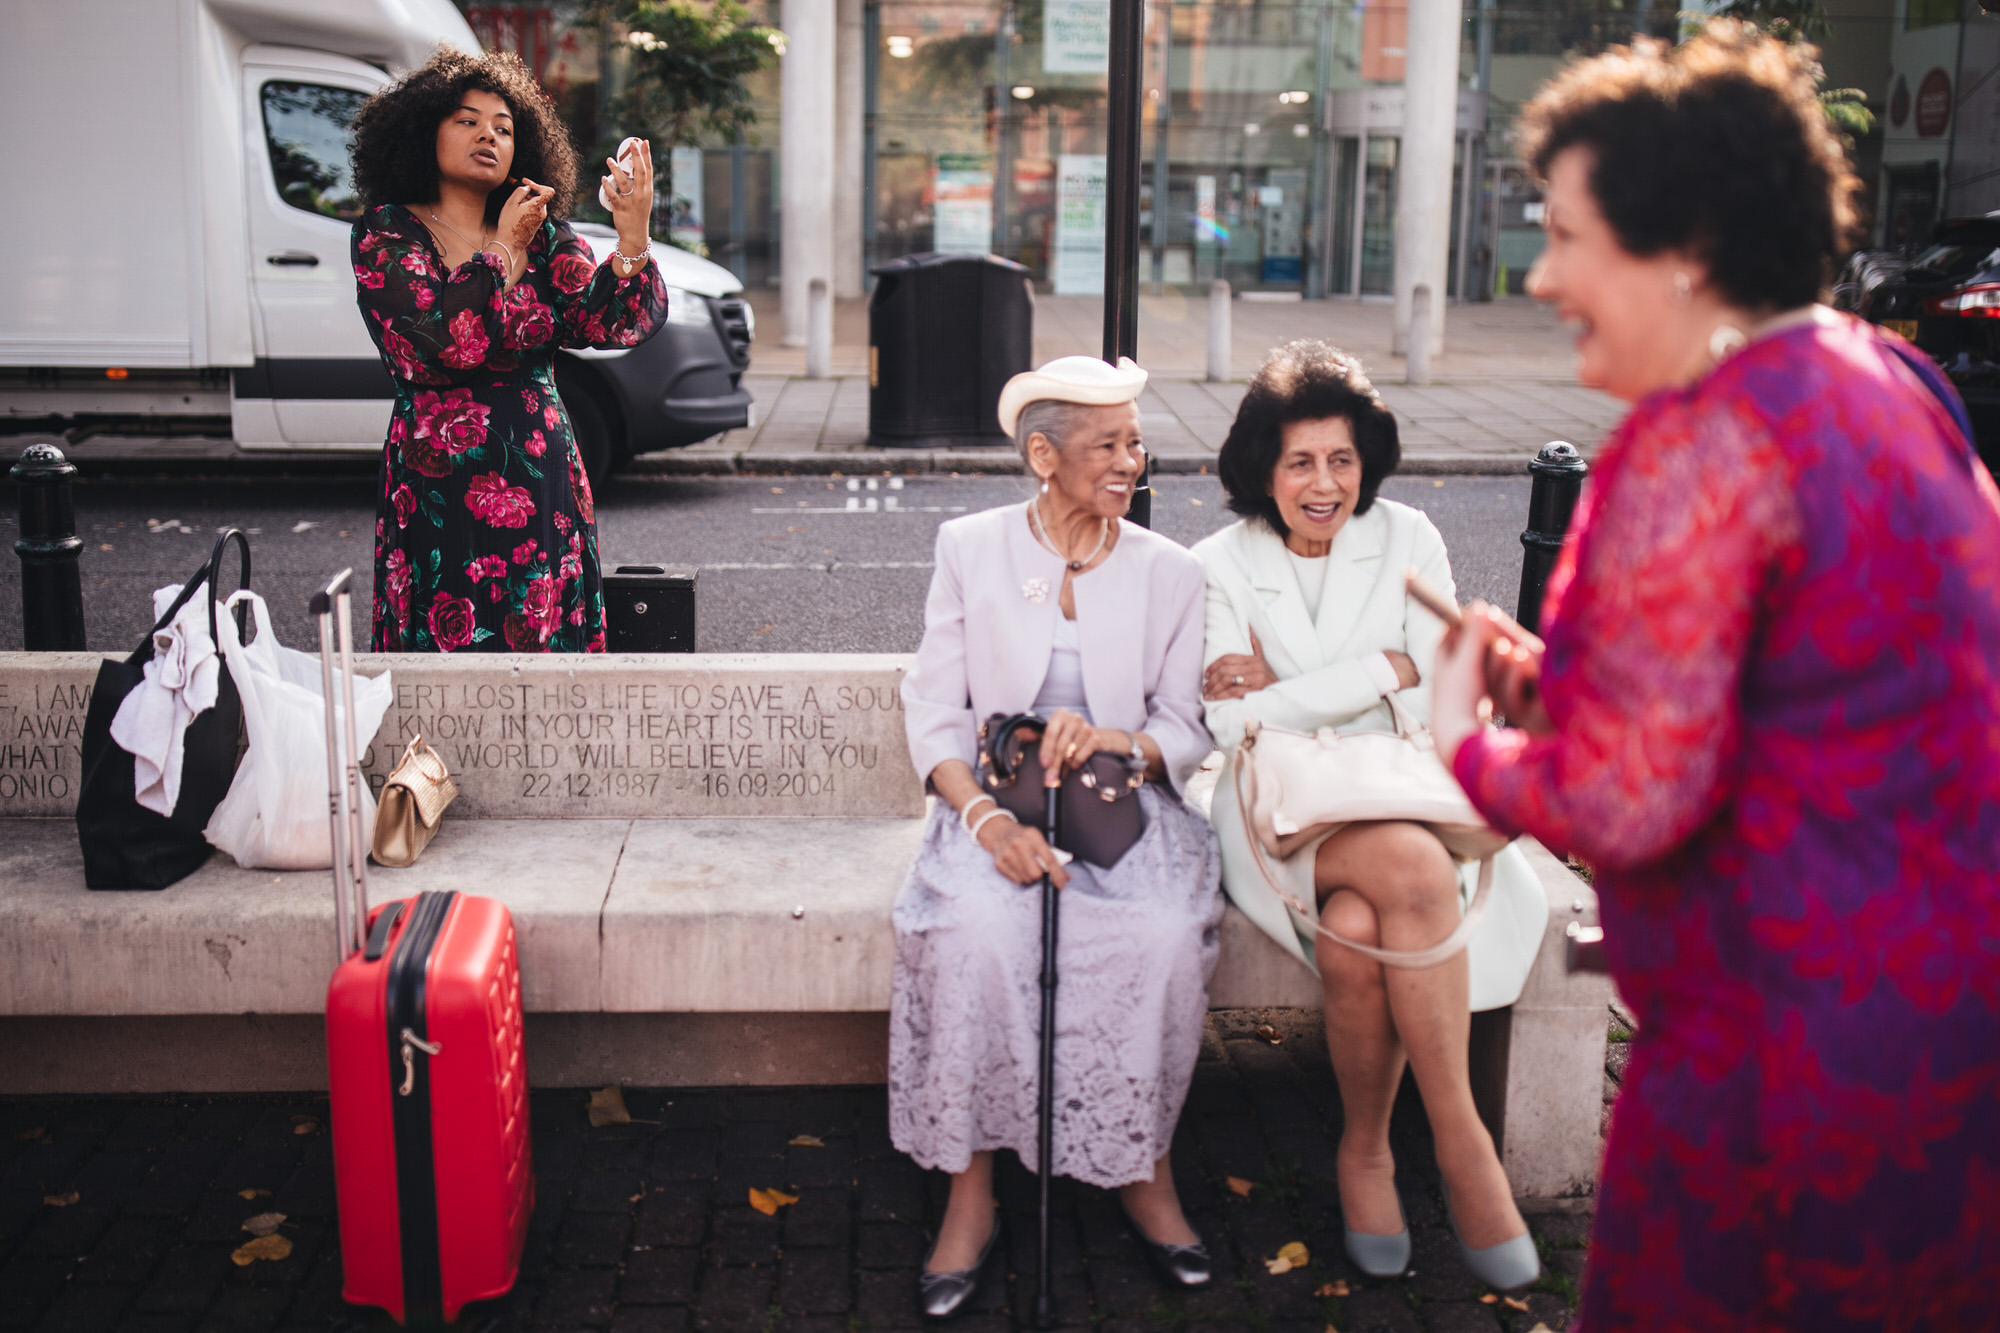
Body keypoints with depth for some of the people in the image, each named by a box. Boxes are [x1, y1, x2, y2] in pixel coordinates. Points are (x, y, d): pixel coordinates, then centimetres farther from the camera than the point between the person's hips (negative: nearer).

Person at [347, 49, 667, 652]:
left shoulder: (546, 239, 8)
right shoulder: (385, 233, 0)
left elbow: (613, 323, -7)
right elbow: (431, 343, -16)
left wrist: (632, 234, -22)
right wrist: (504, 247, -10)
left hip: (541, 490, 3)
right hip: (435, 497, -3)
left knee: (542, 646, 3)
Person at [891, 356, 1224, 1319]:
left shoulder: (1170, 574, 7)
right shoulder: (971, 548, 5)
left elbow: (1186, 732, 4)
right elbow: (933, 711, 0)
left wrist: (1116, 741, -19)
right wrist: (987, 817, -18)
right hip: (993, 799, -1)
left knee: (1164, 934, -30)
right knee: (977, 926, -33)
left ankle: (1145, 1169, -6)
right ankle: (971, 1191, -16)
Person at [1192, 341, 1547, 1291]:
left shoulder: (1407, 541, 6)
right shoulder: (1221, 565, 4)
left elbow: (1435, 699, -3)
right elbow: (1232, 723, -8)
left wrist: (1283, 694, -9)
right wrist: (1383, 670, -10)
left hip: (1402, 801, 1)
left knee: (1354, 936, -33)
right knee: (1413, 870, -34)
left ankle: (1366, 1149, -11)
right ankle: (1462, 1144, -20)